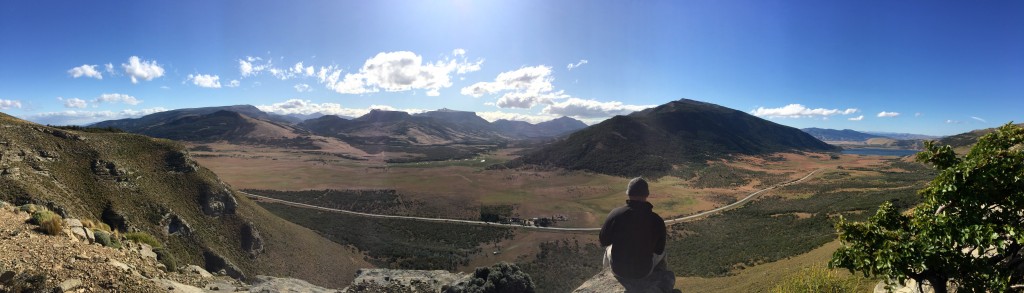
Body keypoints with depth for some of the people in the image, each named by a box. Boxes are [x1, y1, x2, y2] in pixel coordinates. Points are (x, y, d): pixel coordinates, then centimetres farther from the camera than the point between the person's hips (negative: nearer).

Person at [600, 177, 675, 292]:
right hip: (644, 271, 0)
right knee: (661, 253, 31)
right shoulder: (657, 220, -18)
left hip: (617, 269, 0)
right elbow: (659, 249, -3)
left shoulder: (615, 213, -20)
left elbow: (603, 241, -6)